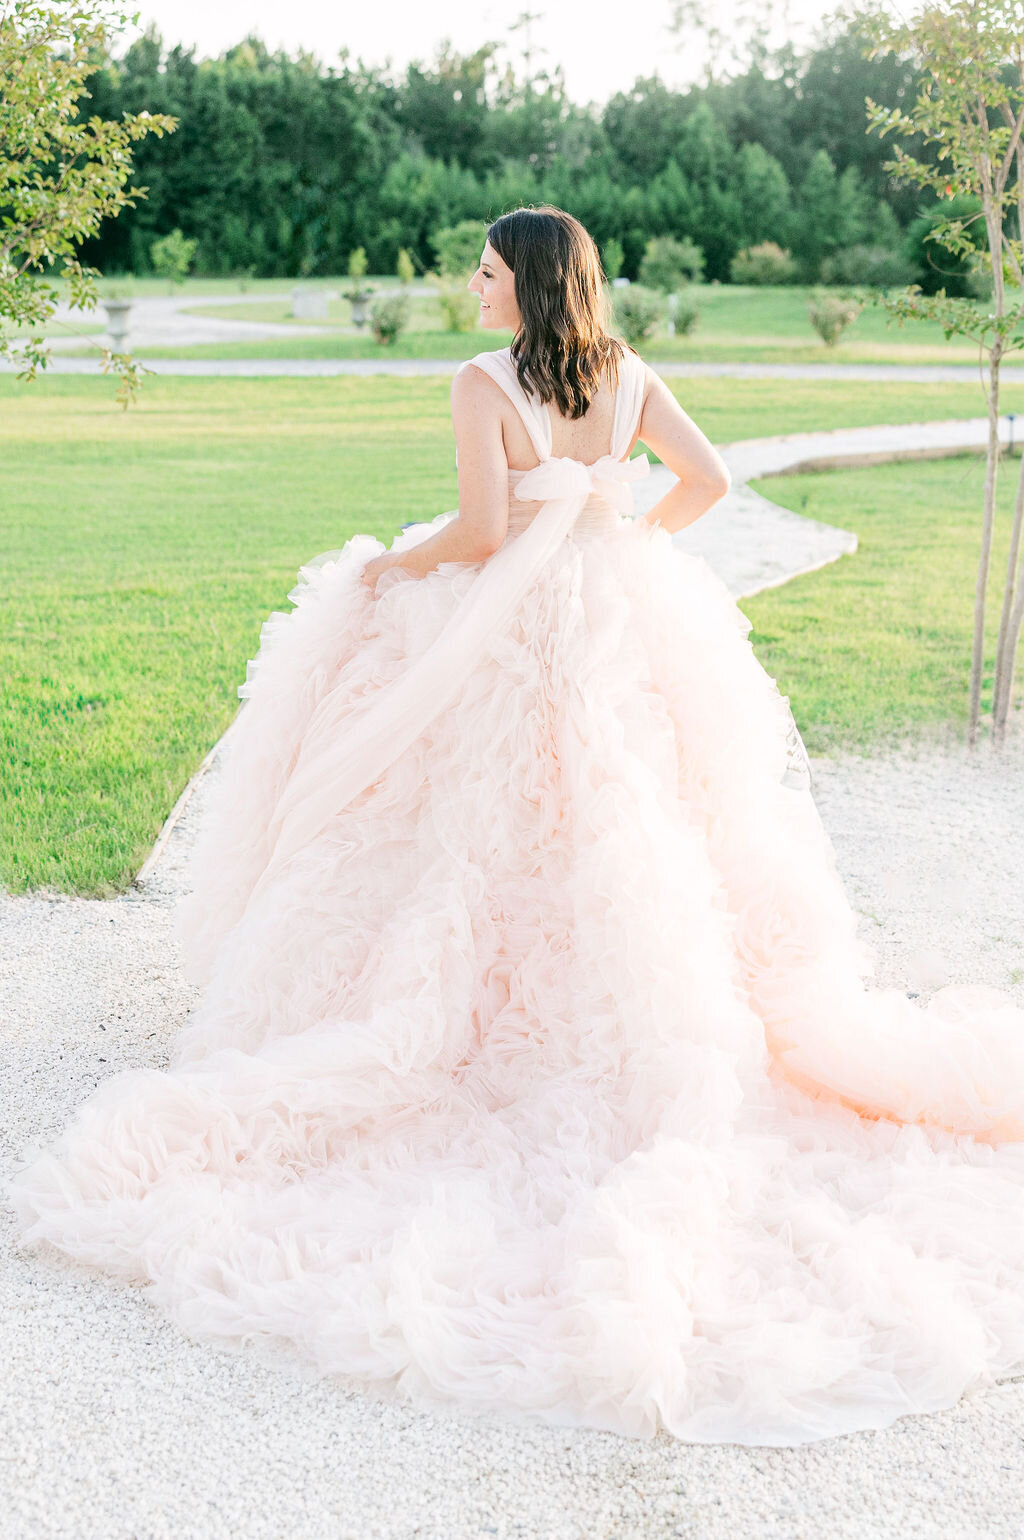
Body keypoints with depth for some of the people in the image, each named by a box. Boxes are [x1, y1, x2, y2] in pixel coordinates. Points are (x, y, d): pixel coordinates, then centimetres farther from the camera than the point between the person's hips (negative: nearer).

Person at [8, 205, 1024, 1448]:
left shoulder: (485, 385, -14)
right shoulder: (628, 376, 2)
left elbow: (482, 529, -20)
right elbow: (706, 479, 5)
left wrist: (393, 566, -2)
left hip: (514, 634, -5)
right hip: (626, 626, 5)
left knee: (501, 836, 8)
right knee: (630, 841, 13)